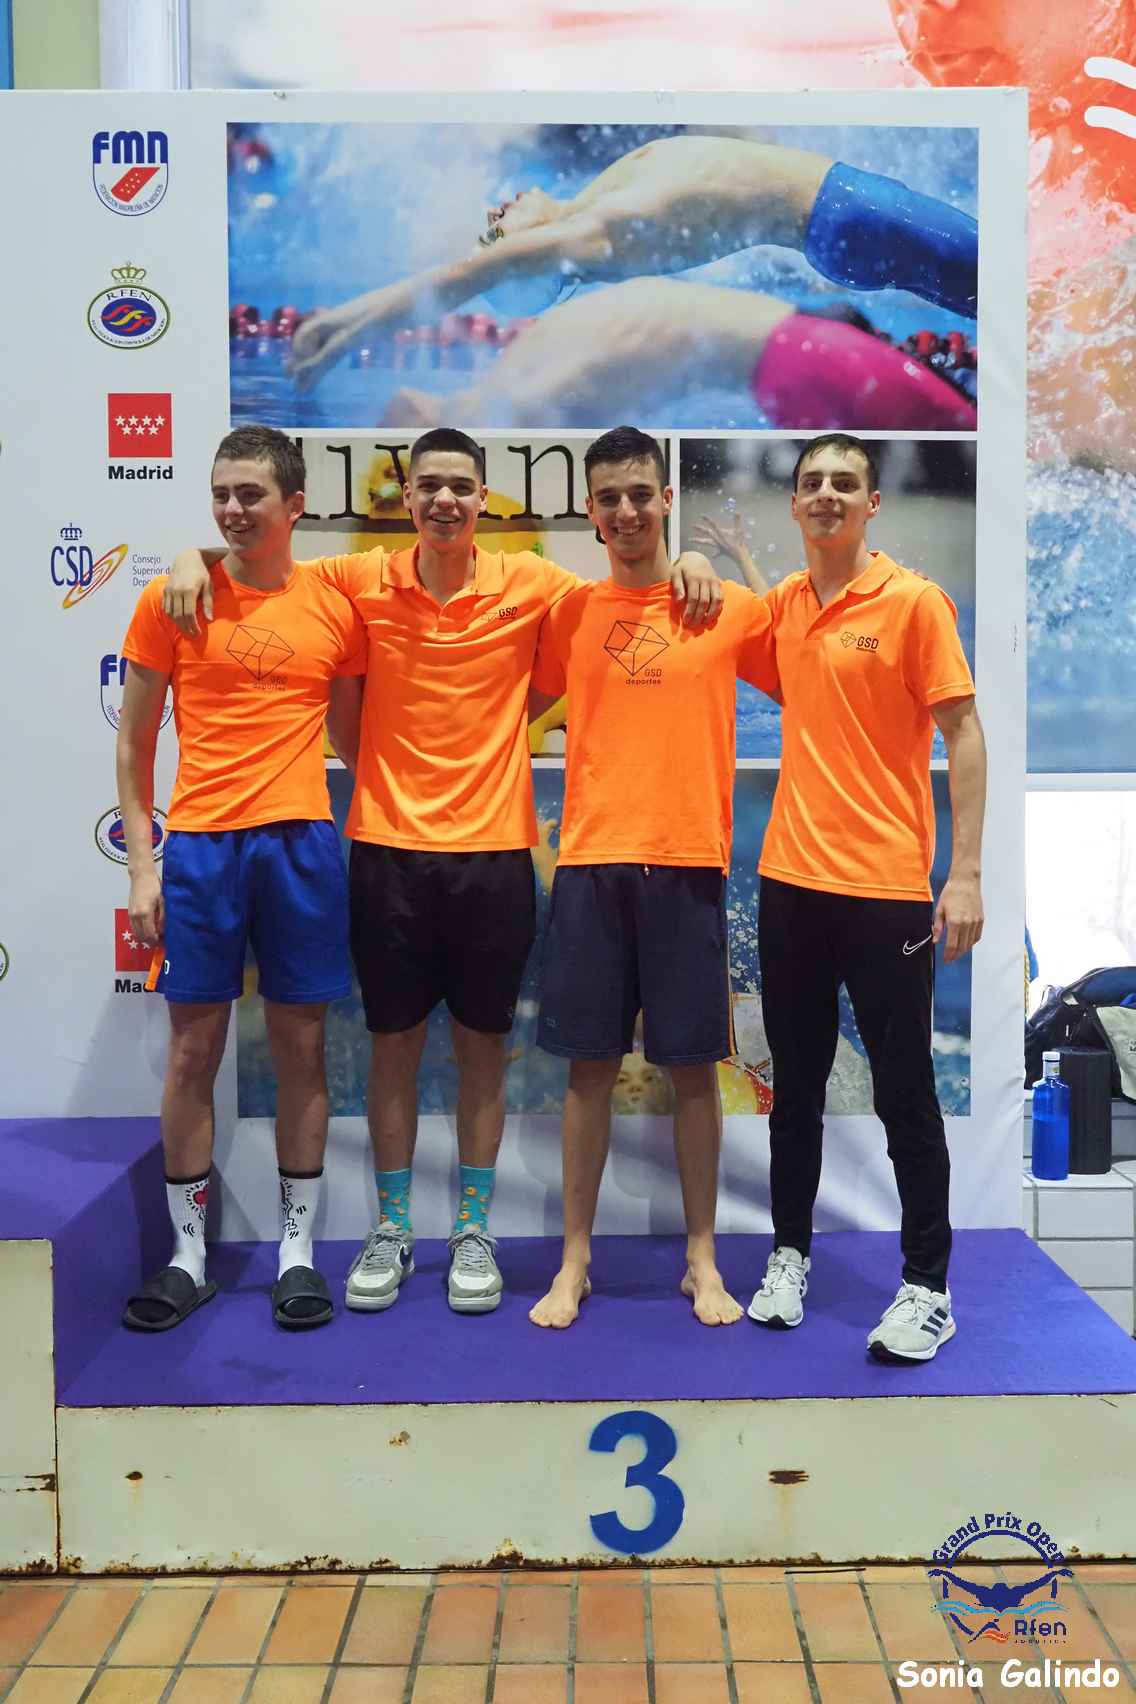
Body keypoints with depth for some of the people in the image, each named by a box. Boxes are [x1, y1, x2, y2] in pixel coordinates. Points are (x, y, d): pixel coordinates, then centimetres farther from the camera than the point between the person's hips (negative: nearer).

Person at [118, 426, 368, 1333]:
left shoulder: (334, 605, 5)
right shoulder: (172, 599, 3)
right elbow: (134, 742, 5)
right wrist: (142, 864, 0)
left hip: (302, 842, 1)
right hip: (199, 845, 0)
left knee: (301, 1045, 6)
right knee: (194, 1049, 5)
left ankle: (298, 1250, 20)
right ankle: (188, 1256, 19)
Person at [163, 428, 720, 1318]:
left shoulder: (531, 585, 0)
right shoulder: (362, 582, 1)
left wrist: (689, 560, -7)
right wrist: (193, 558, -2)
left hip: (494, 851, 0)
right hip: (389, 850, 1)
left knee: (483, 1046, 8)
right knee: (394, 1043, 9)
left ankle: (474, 1231, 24)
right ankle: (392, 1229, 25)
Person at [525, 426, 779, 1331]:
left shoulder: (734, 609, 4)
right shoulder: (569, 612, 8)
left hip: (690, 863, -1)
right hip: (590, 860, 1)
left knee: (694, 1064, 5)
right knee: (590, 1064, 5)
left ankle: (703, 1260, 20)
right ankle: (574, 1261, 18)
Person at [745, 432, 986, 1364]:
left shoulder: (914, 601, -6)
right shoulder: (783, 604, 9)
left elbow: (964, 736, -8)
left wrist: (967, 873, -15)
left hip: (887, 886, -5)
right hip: (792, 879, 5)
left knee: (905, 1092, 4)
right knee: (796, 1083, 14)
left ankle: (928, 1286, 17)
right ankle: (790, 1254, 29)